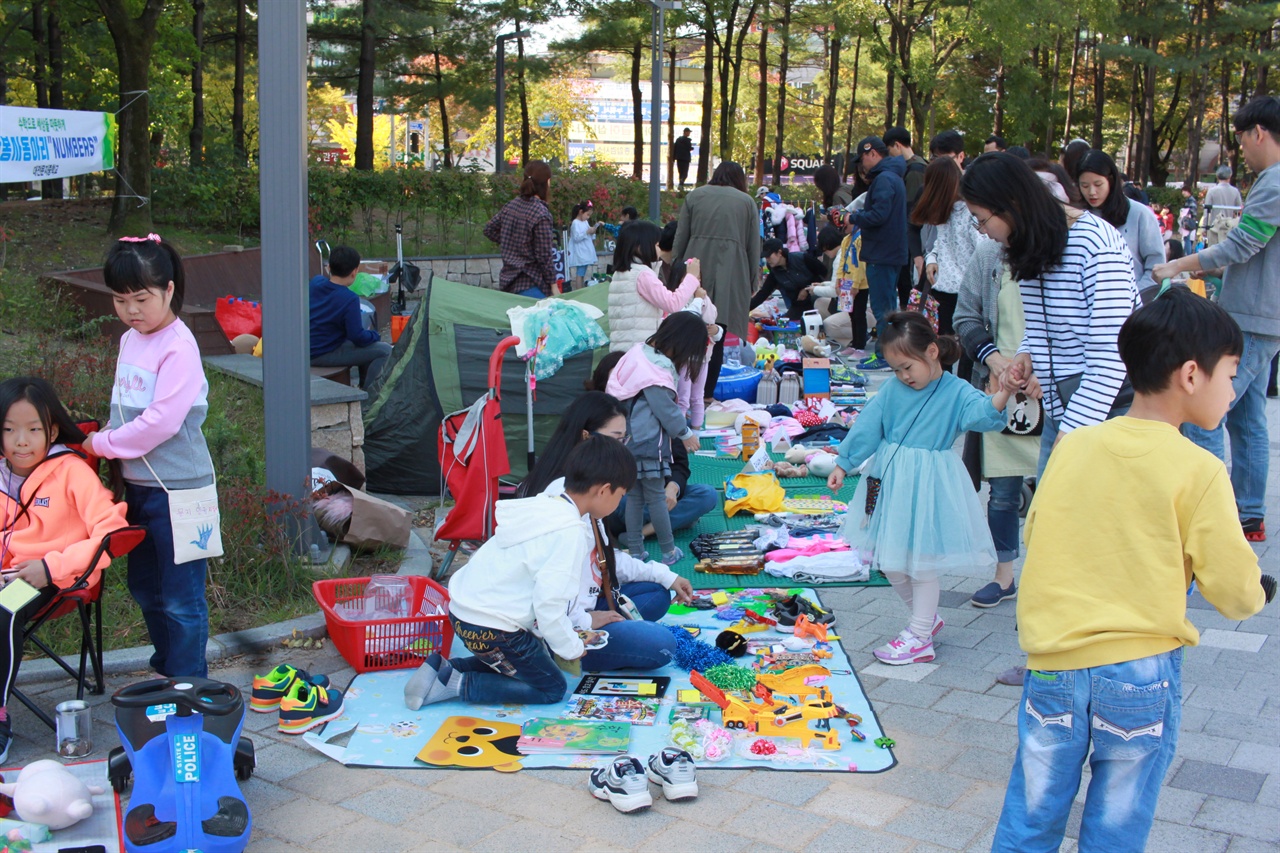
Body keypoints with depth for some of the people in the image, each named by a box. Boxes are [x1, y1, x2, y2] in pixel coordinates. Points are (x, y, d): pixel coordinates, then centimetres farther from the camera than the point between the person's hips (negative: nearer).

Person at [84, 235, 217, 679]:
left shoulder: (178, 347, -18)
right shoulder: (130, 340, 8)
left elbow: (161, 421, -23)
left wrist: (102, 444, -13)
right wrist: (107, 440, 2)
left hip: (178, 489, -9)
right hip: (137, 484, 9)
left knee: (180, 597, 1)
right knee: (144, 587, 21)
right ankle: (165, 667, 37)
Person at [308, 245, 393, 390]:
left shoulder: (315, 282, 0)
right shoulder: (349, 299, -23)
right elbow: (358, 337, -20)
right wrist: (375, 335, 0)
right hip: (323, 355, -9)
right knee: (384, 350, -9)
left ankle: (364, 383, 30)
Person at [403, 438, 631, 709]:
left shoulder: (548, 505, 6)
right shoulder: (571, 532, -22)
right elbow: (549, 603, -23)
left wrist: (572, 630, 18)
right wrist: (572, 648, -6)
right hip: (491, 628, -9)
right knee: (552, 689, 7)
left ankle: (444, 667, 13)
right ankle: (456, 685, -3)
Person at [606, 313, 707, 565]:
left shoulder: (640, 352, 6)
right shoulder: (657, 373, -21)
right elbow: (668, 411, -15)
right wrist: (686, 434, 1)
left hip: (628, 441, 9)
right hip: (648, 445, -8)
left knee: (634, 496, 13)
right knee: (656, 497, 3)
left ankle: (635, 551, 19)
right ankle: (668, 552, 14)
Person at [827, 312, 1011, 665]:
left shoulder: (956, 391, -9)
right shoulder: (893, 388, 2)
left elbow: (983, 412, -26)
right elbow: (867, 427, 5)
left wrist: (1004, 392, -44)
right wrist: (842, 465, 6)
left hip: (928, 487, -5)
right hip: (890, 482, 5)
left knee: (922, 560, 4)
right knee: (889, 560, 12)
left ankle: (920, 637, 18)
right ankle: (927, 618, 33)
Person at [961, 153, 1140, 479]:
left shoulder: (1094, 244, -20)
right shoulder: (1032, 250, 7)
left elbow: (1109, 358, -23)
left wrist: (1068, 439, -21)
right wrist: (1026, 356, -1)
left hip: (1107, 409, -8)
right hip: (1059, 412, 8)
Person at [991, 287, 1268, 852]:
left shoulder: (1071, 446, 1)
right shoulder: (1198, 471, -10)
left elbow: (1032, 536, 10)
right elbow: (1236, 592, -6)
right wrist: (1254, 594, 16)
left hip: (1053, 664, 3)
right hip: (1141, 674, -3)